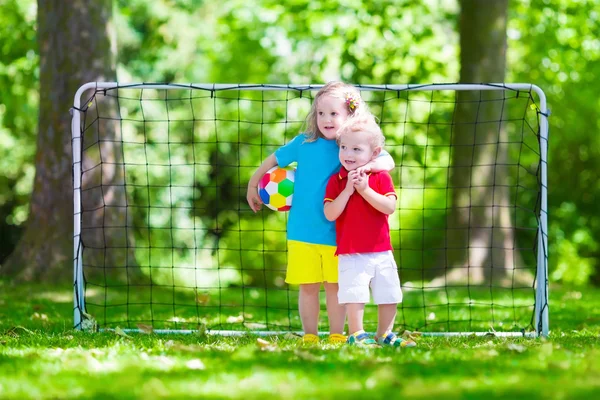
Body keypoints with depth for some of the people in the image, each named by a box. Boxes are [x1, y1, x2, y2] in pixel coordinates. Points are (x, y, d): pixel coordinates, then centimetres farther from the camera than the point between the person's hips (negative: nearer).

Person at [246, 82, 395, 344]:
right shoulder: (304, 143, -1)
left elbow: (388, 161, -17)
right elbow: (274, 159, 13)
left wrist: (369, 165, -37)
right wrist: (252, 185, 19)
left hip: (337, 233, -1)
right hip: (302, 233, 1)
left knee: (335, 285, 6)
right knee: (307, 286, 5)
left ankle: (337, 336, 16)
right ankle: (309, 336, 15)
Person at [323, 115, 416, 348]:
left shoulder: (381, 178, 0)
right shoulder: (336, 181, -2)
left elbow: (390, 207, -14)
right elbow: (330, 214, -11)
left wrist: (365, 189, -20)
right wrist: (347, 190, -20)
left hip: (381, 252, 2)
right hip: (351, 254, -2)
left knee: (389, 295, 10)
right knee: (354, 296, -9)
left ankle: (384, 335, 24)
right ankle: (356, 335, 1)